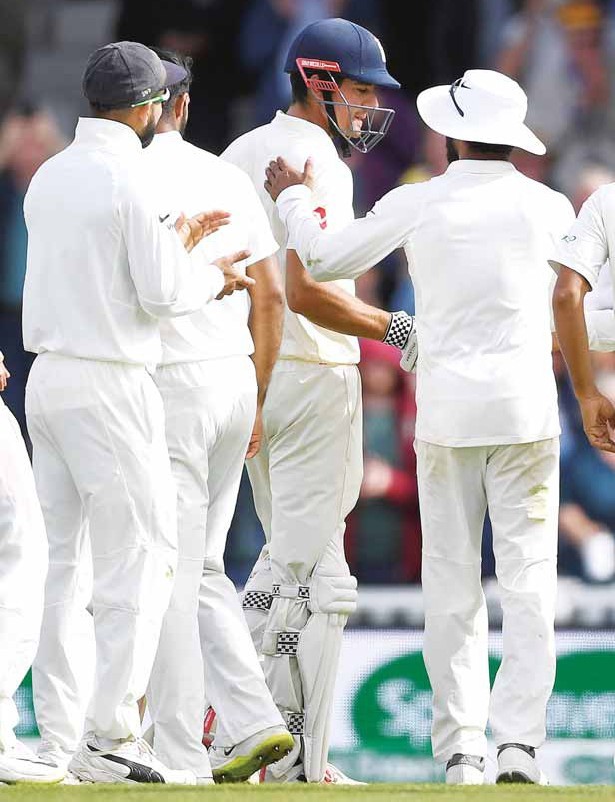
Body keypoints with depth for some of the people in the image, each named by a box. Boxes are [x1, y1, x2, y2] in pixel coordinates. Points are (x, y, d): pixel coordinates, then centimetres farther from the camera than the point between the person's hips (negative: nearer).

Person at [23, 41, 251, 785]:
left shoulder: (50, 176, 11)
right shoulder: (130, 176, -12)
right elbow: (162, 293, -14)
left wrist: (175, 239, 29)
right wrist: (213, 274, 6)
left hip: (47, 381, 8)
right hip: (110, 385, -8)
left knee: (60, 557, 9)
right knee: (141, 555, -6)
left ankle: (56, 737, 8)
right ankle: (110, 736, -13)